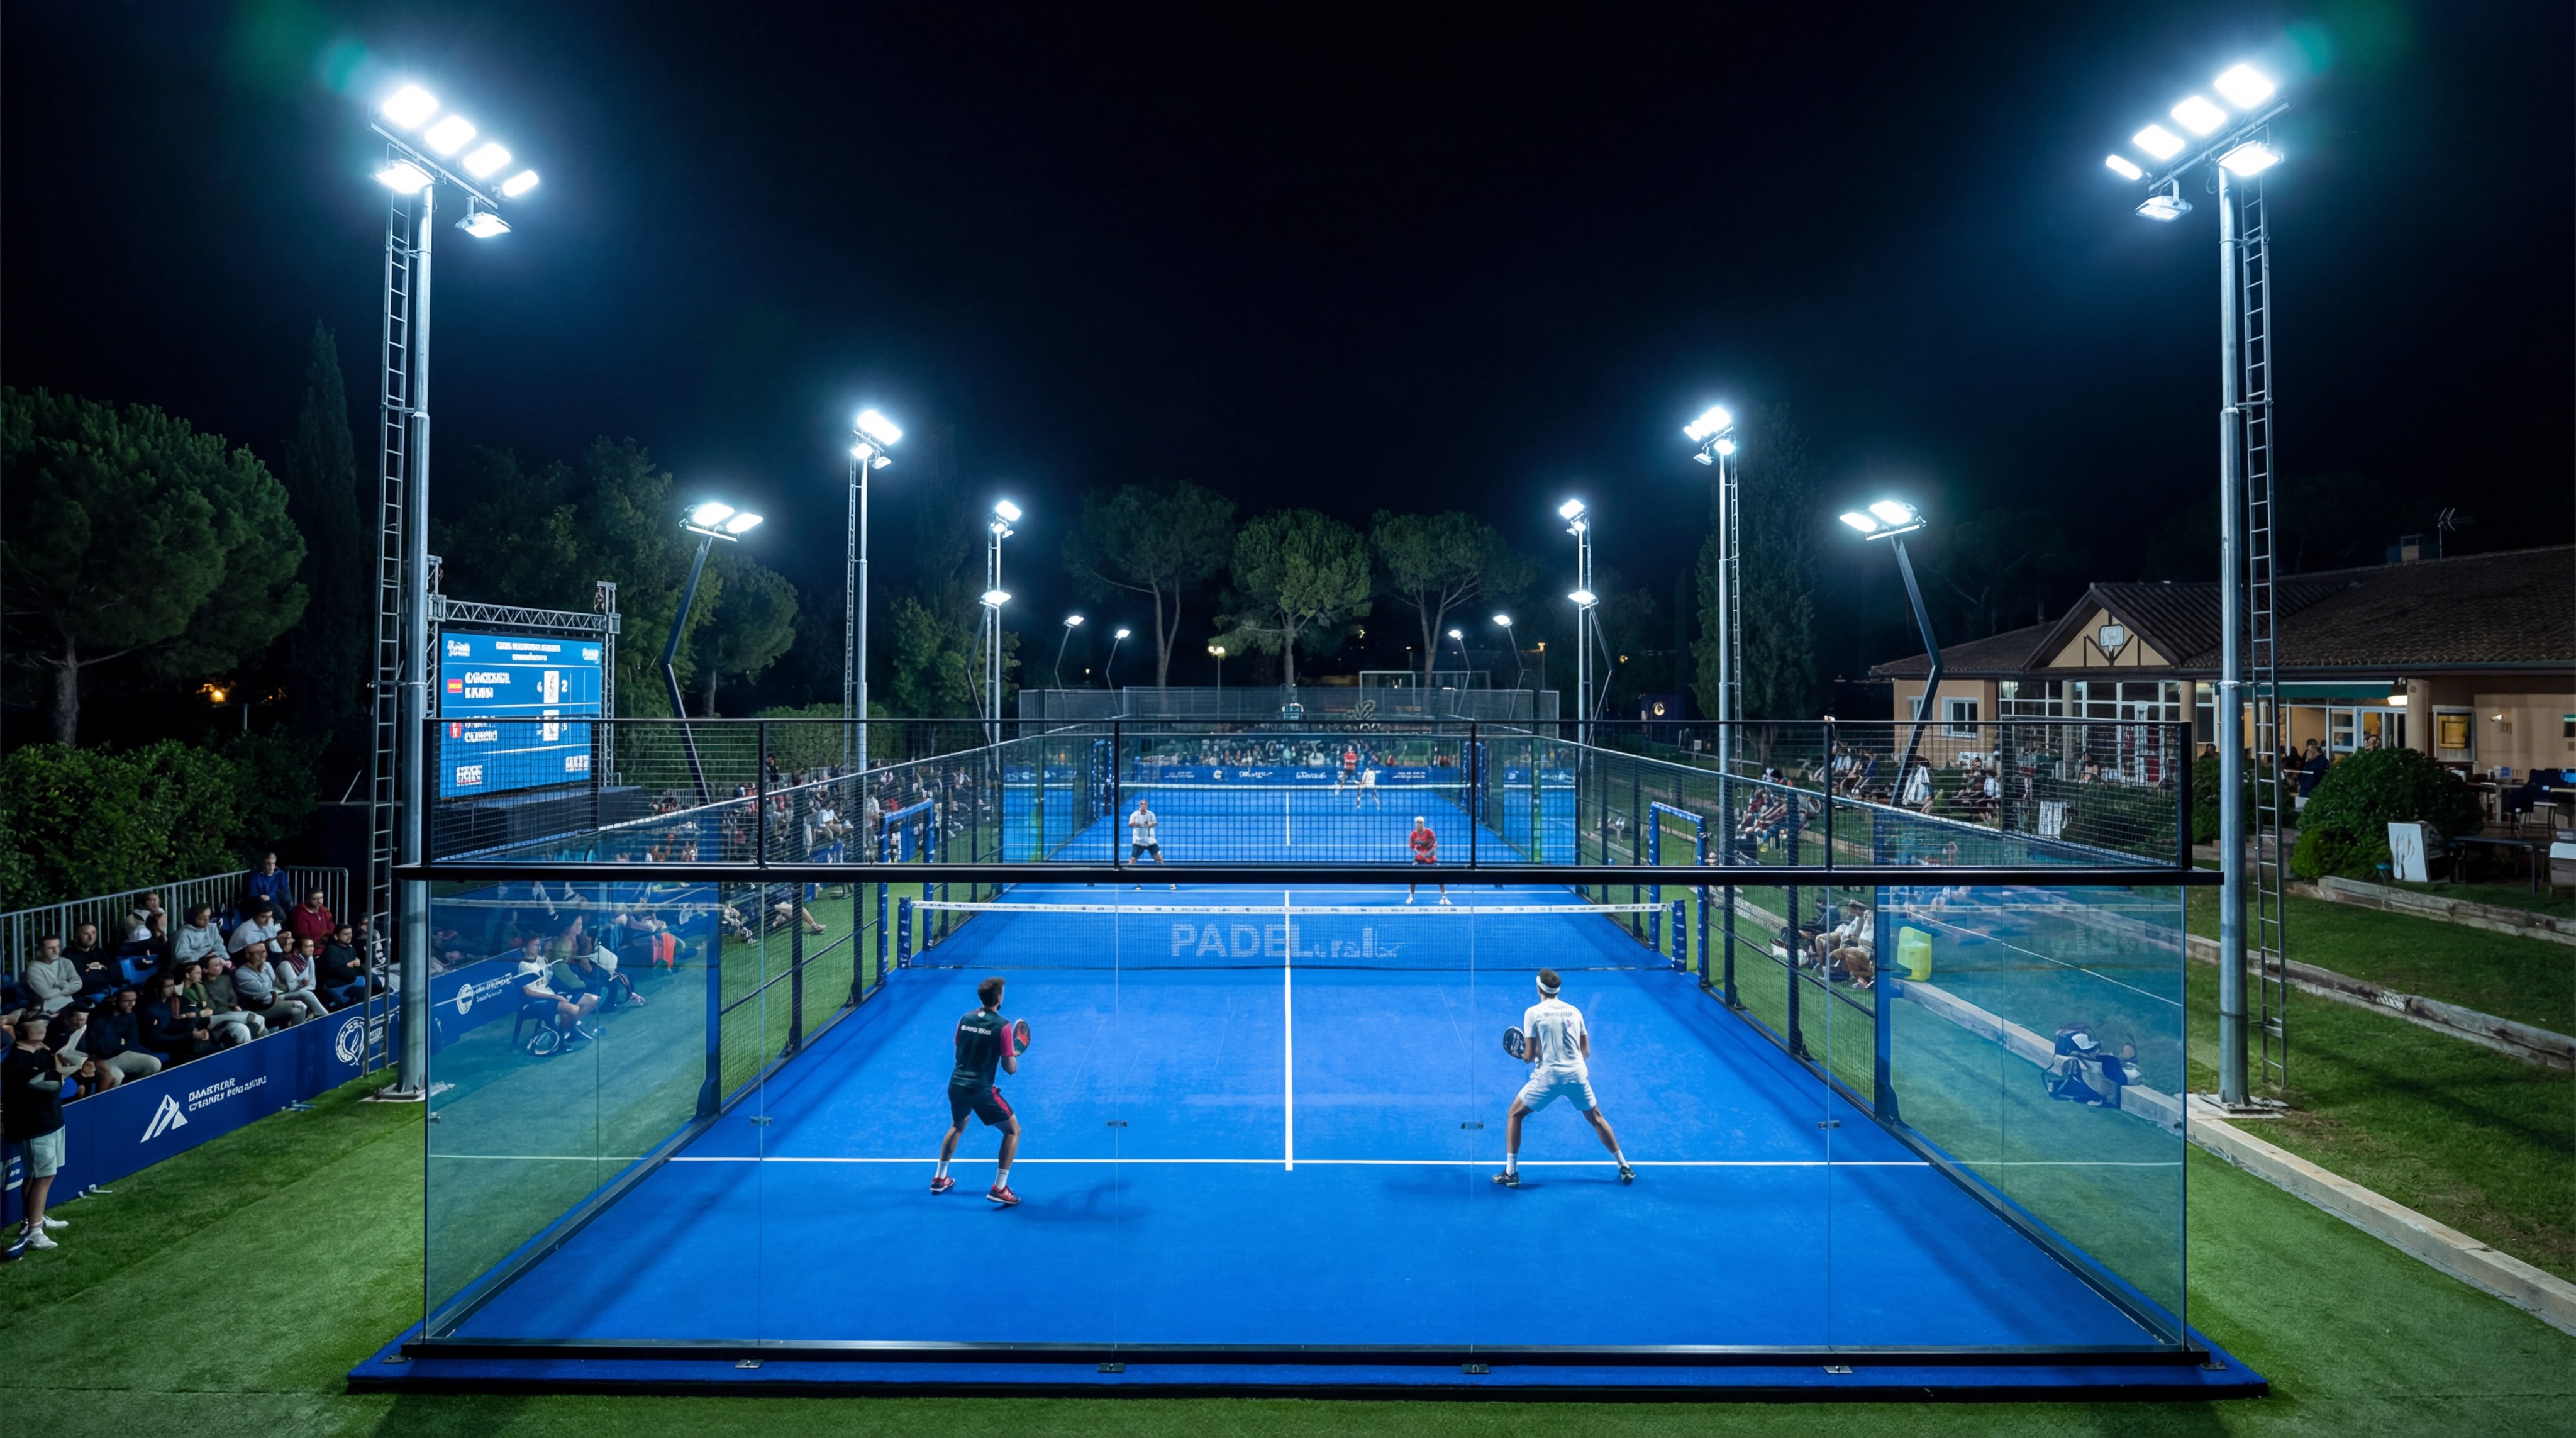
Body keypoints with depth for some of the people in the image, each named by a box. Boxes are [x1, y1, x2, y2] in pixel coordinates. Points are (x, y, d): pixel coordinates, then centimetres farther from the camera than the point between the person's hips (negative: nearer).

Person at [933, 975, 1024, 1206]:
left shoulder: (965, 1019, 4)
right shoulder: (1002, 1026, -13)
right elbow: (1010, 1068, -9)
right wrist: (1013, 1056, 12)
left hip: (956, 1085, 6)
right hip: (982, 1090, -6)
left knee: (957, 1127, 34)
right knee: (1013, 1131, 10)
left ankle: (939, 1178, 40)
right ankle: (999, 1188, 4)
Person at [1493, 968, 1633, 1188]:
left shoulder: (1533, 1013, -4)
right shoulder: (1574, 1011, 9)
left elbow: (1530, 1056, -5)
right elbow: (1586, 1052, 11)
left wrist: (1525, 1055, 17)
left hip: (1548, 1077, -4)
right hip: (1578, 1075, 4)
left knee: (1514, 1115, 11)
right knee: (1596, 1118, 25)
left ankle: (1511, 1173, 6)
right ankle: (1624, 1167, 28)